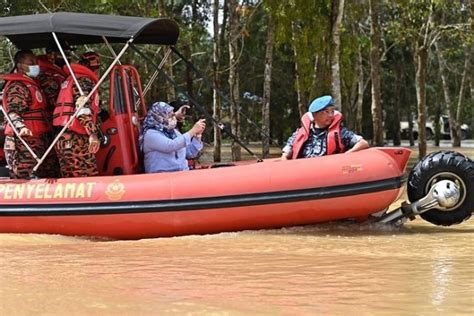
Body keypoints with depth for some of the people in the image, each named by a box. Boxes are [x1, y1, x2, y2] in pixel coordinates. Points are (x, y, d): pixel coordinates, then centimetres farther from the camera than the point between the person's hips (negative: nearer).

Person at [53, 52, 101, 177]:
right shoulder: (84, 80, -5)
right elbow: (83, 110, -18)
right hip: (75, 139, -9)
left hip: (64, 138, 9)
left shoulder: (69, 79, 24)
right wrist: (93, 134, -24)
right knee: (89, 177, -14)